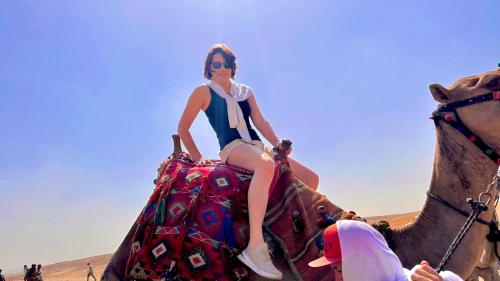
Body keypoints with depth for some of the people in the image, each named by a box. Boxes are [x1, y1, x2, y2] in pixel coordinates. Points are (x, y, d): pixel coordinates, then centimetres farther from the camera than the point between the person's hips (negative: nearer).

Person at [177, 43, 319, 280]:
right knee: (266, 165, -42)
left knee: (311, 179, -2)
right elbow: (183, 128, 8)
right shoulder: (204, 92, 8)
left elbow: (260, 121, 8)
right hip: (232, 147, -6)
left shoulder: (245, 91, 20)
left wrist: (277, 143, -9)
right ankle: (255, 248, -46)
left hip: (258, 146, 7)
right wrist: (197, 158, -1)